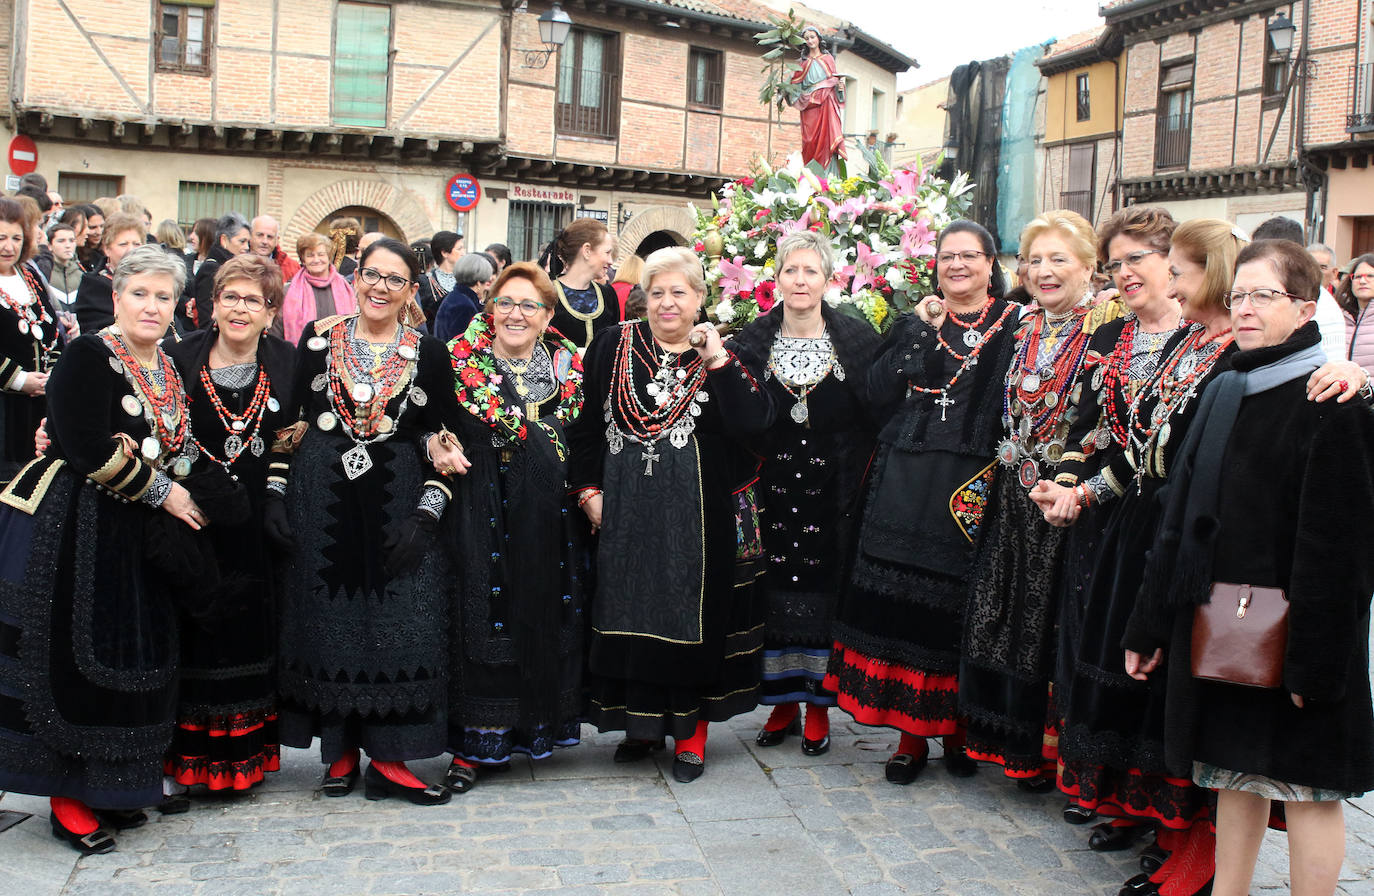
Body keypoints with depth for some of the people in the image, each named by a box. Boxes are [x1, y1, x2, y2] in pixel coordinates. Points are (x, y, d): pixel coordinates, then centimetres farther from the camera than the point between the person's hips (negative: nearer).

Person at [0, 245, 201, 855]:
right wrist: (162, 492, -14)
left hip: (137, 536, 7)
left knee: (128, 656, 10)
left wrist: (171, 495, 1)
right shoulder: (89, 358, -11)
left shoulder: (167, 370, 12)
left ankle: (108, 789, 23)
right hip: (71, 530, -7)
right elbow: (90, 450, -21)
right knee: (72, 658, -1)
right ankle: (67, 800, 11)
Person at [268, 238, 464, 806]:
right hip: (320, 503, 1)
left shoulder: (429, 353, 3)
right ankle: (340, 752, 19)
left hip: (396, 504, 0)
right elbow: (289, 423, 8)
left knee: (399, 626, -2)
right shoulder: (318, 339, 5)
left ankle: (388, 760, 9)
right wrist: (276, 493, 0)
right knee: (326, 624, 5)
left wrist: (426, 514, -8)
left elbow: (444, 444, 2)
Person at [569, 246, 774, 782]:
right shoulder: (614, 345, 6)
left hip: (697, 516, -2)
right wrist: (588, 489, 1)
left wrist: (718, 360, -16)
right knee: (631, 612, 9)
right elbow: (587, 422, 8)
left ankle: (691, 732, 17)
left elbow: (754, 422, -13)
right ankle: (643, 722, 25)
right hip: (626, 511, 2)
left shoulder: (724, 356, 2)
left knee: (692, 614, 4)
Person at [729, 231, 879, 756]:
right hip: (772, 491, 1)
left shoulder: (859, 340, -1)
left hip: (833, 494, -1)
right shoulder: (752, 343, 2)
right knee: (775, 593, 6)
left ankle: (818, 706, 19)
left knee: (823, 591, 5)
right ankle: (783, 703, 21)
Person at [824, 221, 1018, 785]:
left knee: (961, 609, 1)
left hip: (975, 488, -2)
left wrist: (997, 477, -12)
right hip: (906, 486, 2)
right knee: (902, 605, 0)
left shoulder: (1015, 326, 5)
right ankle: (912, 734, 11)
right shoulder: (916, 321, 13)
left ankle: (957, 731, 18)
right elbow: (877, 392, 0)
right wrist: (921, 332, -4)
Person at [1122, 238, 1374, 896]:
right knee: (1234, 772, 15)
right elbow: (1180, 514, 12)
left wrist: (1317, 654, -19)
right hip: (1216, 621, 7)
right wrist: (1152, 624, 10)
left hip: (1292, 624, -6)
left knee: (1306, 781, 3)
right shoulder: (1224, 392, 11)